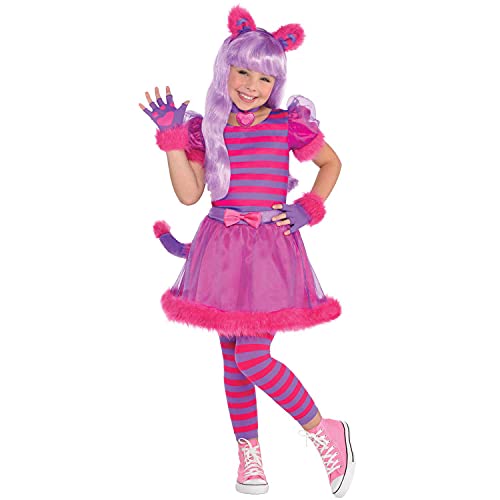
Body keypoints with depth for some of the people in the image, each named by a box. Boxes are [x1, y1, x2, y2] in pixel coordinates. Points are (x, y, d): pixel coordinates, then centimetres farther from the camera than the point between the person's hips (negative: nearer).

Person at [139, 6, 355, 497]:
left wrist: (308, 208, -1)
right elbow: (189, 193, -2)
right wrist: (173, 138, -9)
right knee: (232, 357, 10)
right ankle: (248, 453, 25)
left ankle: (324, 432, 11)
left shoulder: (287, 123, -3)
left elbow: (331, 163, 12)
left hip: (270, 251, -4)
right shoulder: (206, 127, 4)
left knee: (251, 357, -10)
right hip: (221, 250, 4)